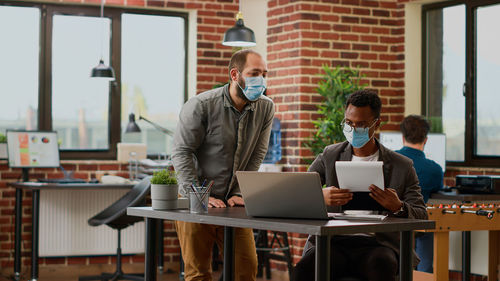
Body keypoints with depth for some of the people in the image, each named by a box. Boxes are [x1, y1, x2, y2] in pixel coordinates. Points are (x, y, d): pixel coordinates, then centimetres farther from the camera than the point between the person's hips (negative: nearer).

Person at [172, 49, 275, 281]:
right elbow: (182, 153, -11)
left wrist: (239, 194, -6)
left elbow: (257, 155, 3)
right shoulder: (201, 105, -12)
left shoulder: (265, 109, 0)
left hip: (233, 204, 4)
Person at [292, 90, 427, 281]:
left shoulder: (402, 166, 11)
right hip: (332, 242, 0)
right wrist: (320, 197, -18)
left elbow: (421, 216, 9)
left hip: (377, 243, 0)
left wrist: (398, 207, -15)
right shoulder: (329, 156, 15)